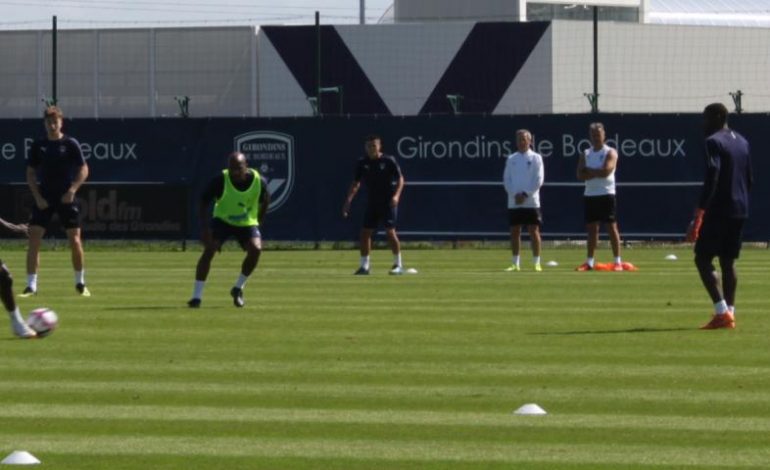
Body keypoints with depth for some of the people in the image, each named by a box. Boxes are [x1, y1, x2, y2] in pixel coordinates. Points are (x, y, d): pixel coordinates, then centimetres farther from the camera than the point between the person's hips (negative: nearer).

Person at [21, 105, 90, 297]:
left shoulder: (70, 144, -2)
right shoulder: (38, 146, 5)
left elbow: (83, 169, -1)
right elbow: (30, 173, 9)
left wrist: (73, 190, -15)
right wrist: (37, 197, -4)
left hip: (66, 198, -2)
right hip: (43, 199, 2)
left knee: (75, 240, -2)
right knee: (33, 240, -9)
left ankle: (80, 283, 16)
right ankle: (31, 285, -5)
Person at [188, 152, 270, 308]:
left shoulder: (258, 181, -19)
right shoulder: (220, 181, -25)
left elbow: (265, 201, 2)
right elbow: (204, 202, -16)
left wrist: (258, 222, 4)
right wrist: (205, 229, -25)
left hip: (247, 223, 1)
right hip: (222, 220, -1)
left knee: (256, 249, -24)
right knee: (209, 249, -23)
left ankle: (238, 288, 1)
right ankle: (196, 296, -18)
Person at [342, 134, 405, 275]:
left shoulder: (388, 161, -7)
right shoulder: (362, 163, 5)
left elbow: (400, 179, -4)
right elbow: (356, 183, 11)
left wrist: (396, 195, -20)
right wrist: (348, 201, 2)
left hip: (388, 202, -5)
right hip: (372, 204, 5)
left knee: (390, 231, -12)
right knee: (365, 232, 1)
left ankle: (398, 265, -3)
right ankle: (364, 266, 10)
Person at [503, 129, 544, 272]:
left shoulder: (535, 158, 1)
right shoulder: (511, 159, 11)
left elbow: (538, 180, -5)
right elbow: (506, 179, 7)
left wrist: (525, 194, -12)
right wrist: (515, 194, -8)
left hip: (531, 201, -3)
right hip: (514, 202, 3)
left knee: (534, 231, -4)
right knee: (515, 231, 4)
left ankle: (536, 263, -1)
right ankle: (516, 263, 9)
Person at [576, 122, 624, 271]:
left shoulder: (610, 153, -3)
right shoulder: (585, 154, 12)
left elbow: (606, 171, -18)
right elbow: (580, 175, 0)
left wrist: (589, 171, -7)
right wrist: (597, 173, -12)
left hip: (606, 194, -5)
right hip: (590, 195, 5)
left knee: (611, 227, -6)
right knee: (591, 228, 7)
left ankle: (618, 261, -6)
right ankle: (589, 262, 11)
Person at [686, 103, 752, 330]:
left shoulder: (714, 142, -11)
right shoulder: (742, 142, 15)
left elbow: (711, 180, -20)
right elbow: (749, 179, 19)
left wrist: (698, 216, -21)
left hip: (718, 211, -8)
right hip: (740, 211, 8)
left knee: (703, 259, -4)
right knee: (728, 262, 12)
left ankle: (722, 312, -15)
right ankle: (729, 313, 7)